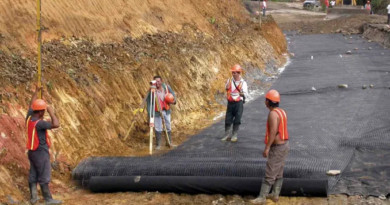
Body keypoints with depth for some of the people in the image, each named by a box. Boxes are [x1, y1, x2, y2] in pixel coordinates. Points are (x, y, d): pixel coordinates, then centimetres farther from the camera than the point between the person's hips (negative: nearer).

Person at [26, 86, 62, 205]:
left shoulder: (29, 118, 0)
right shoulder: (39, 123, -25)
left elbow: (31, 106, 19)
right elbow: (56, 125, -33)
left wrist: (36, 92, 29)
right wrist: (51, 112, -20)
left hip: (32, 151, 9)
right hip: (41, 152, -9)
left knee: (33, 175, 13)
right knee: (44, 177, -3)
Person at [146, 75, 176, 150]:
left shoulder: (166, 87, -7)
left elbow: (173, 94, 8)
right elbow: (149, 102, -14)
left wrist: (174, 100, -13)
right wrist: (149, 113, -18)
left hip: (166, 111, 4)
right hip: (157, 112, -4)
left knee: (168, 127, 13)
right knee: (158, 128, 1)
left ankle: (169, 142, 28)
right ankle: (158, 144, 14)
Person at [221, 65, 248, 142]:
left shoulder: (243, 83, -8)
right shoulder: (229, 80, 2)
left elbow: (246, 95, -13)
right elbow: (226, 88, 20)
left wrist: (242, 94, -33)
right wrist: (227, 88, -2)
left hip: (239, 103, -3)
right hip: (230, 103, 3)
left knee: (237, 120, 2)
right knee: (228, 119, 5)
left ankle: (234, 135, 15)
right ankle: (226, 135, 17)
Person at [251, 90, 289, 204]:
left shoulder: (273, 114, -21)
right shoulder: (282, 112, 9)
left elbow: (273, 131, -30)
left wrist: (267, 147, -30)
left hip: (277, 148, -10)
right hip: (284, 145, 10)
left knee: (270, 174, -8)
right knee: (278, 173, 15)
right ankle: (275, 195, 22)